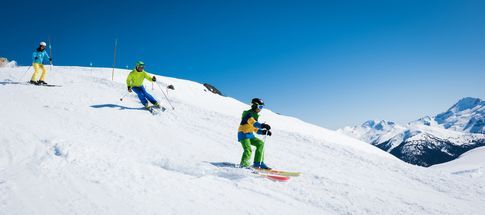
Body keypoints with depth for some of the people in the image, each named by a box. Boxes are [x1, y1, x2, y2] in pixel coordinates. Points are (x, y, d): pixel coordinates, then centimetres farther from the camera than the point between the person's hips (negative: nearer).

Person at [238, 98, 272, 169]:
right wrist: (262, 125, -48)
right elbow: (253, 123, -34)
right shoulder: (249, 114, -13)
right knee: (248, 150, -22)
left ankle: (258, 163, 4)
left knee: (260, 143, 2)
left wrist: (263, 132, 4)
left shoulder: (255, 115, 16)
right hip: (243, 134, -9)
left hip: (250, 135, 9)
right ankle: (243, 165, -15)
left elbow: (255, 129, 18)